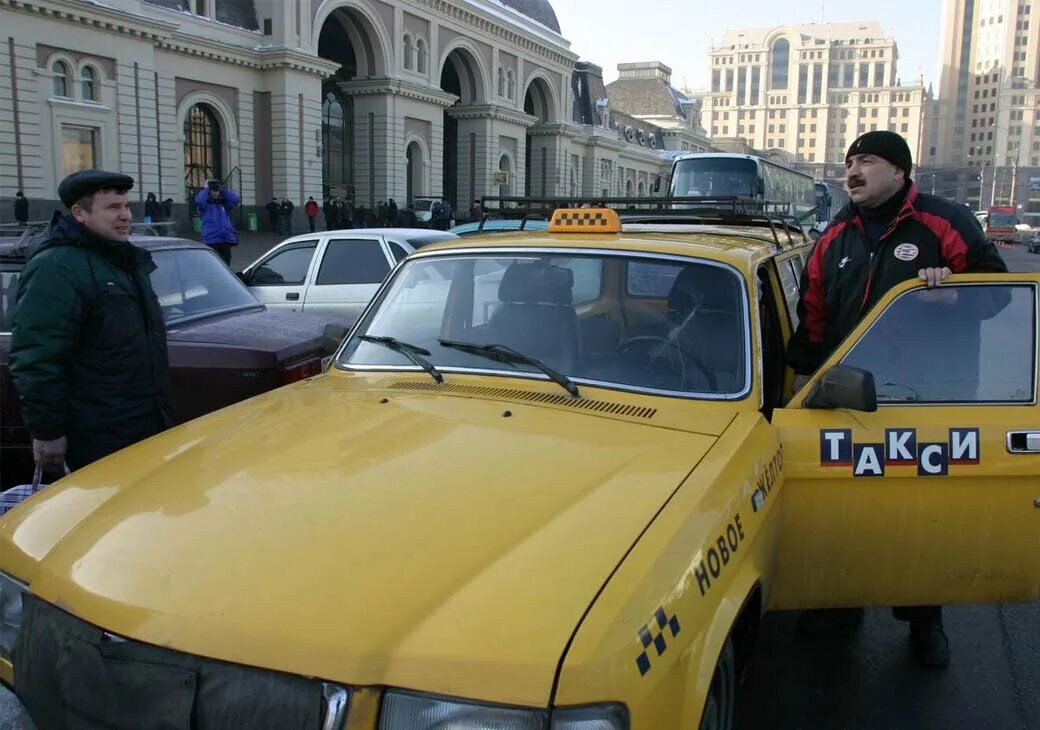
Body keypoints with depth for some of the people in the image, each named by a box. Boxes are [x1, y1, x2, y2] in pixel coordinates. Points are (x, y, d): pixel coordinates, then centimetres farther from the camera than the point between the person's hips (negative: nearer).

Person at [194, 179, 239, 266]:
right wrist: (205, 189, -5)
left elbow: (236, 199, -3)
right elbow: (199, 201, -21)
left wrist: (223, 189, 2)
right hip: (211, 240, -4)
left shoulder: (224, 203, 13)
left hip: (226, 240, 4)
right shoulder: (205, 204, 2)